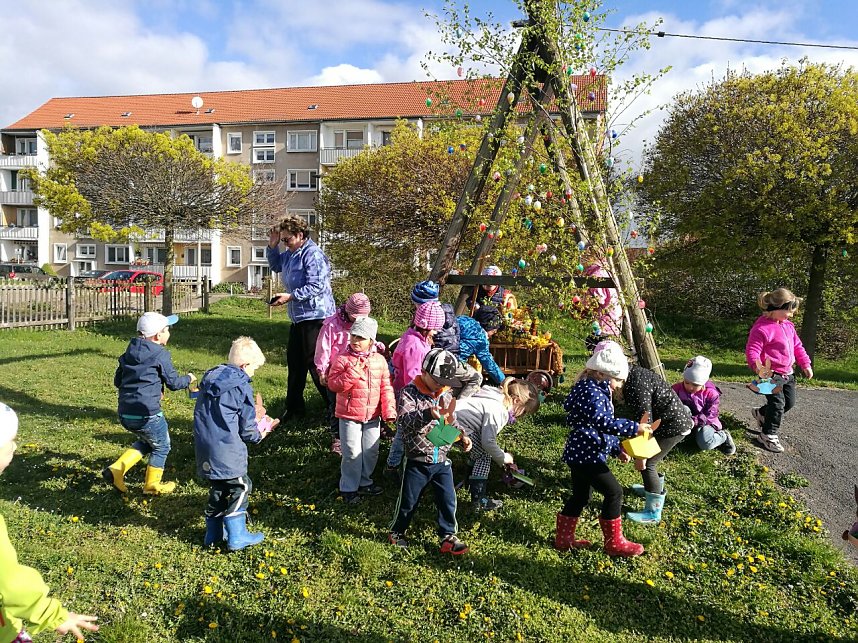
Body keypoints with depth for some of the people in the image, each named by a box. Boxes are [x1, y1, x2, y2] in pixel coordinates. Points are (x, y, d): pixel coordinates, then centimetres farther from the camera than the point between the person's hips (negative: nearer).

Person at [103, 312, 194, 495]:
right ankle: (152, 485, 29)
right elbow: (174, 383, -5)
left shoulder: (129, 353, 11)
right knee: (161, 446, 17)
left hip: (124, 414, 7)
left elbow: (117, 381, 18)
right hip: (147, 414, -7)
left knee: (146, 442, 30)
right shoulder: (160, 354, -10)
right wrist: (188, 378, 15)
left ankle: (116, 470, 15)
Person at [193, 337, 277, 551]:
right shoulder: (242, 386, -13)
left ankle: (213, 534, 29)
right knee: (239, 487, 7)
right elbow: (247, 429, -9)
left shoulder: (209, 378, 9)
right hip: (226, 451, -7)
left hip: (204, 446, 7)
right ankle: (237, 537, 12)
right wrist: (259, 434, 13)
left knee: (218, 488, 20)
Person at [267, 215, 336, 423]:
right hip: (299, 317, 10)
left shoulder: (312, 254, -17)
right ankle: (294, 408, 30)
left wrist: (289, 296, -23)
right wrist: (272, 246, 13)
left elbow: (316, 287, -24)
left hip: (315, 316, -10)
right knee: (294, 360, 17)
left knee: (315, 363, -6)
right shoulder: (290, 254, 12)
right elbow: (275, 266, 29)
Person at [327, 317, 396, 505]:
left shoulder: (379, 360, 0)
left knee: (371, 451, 14)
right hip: (349, 416, -4)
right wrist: (353, 373, -26)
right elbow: (333, 384, -15)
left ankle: (364, 482, 35)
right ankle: (348, 488, 19)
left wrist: (389, 410, -5)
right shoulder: (343, 359, -9)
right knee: (353, 453, 0)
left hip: (372, 416, 4)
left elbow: (386, 387, 3)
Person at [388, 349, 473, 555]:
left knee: (448, 500, 7)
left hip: (441, 461, 5)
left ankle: (448, 537, 24)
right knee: (408, 501, 11)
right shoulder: (409, 393, -15)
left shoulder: (446, 396, 5)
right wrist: (429, 414, -48)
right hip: (417, 462, -4)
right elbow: (404, 422, -32)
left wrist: (462, 437, 2)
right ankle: (397, 532, 34)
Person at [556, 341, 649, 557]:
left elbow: (601, 428, 22)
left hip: (580, 453, 11)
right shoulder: (593, 393, -19)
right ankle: (614, 543, 12)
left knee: (580, 496, 19)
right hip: (587, 455, -11)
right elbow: (603, 423, -33)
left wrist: (617, 449, 19)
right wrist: (634, 428, -33)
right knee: (614, 492, -1)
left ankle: (564, 538, 30)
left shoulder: (594, 391, 15)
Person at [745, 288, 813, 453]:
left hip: (788, 372, 9)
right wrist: (757, 365, -39)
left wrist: (806, 364, 13)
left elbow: (797, 346, 18)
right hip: (771, 374, -9)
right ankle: (768, 435, 8)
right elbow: (752, 350, -23)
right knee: (777, 403, -8)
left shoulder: (788, 326, 9)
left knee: (789, 402, 15)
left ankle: (761, 413, 38)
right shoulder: (762, 328, -20)